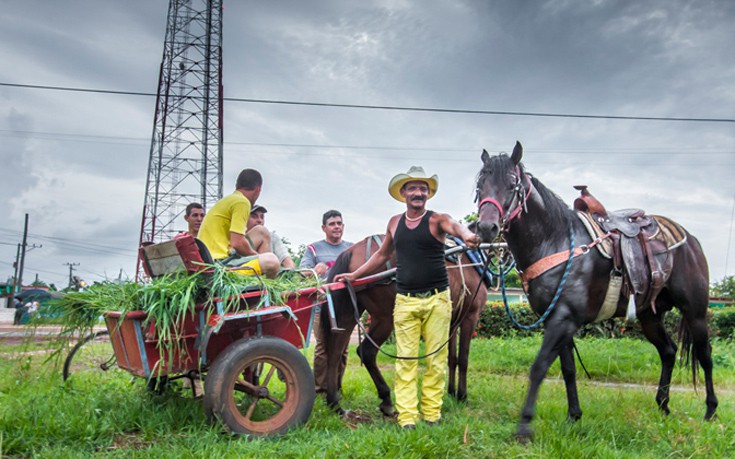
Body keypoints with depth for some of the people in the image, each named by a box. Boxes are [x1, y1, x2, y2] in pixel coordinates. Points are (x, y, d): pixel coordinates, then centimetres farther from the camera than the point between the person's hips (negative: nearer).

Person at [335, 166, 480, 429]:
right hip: (405, 301, 3)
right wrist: (354, 275, 22)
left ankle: (431, 413, 17)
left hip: (436, 299, -3)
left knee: (436, 359, 4)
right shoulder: (394, 223, 10)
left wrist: (467, 236, -50)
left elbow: (454, 226, -27)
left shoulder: (437, 220, -3)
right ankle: (407, 418, 8)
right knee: (405, 360, 2)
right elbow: (382, 255, 24)